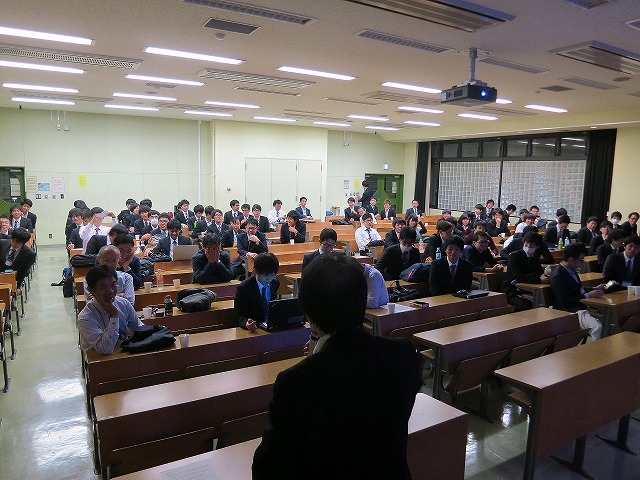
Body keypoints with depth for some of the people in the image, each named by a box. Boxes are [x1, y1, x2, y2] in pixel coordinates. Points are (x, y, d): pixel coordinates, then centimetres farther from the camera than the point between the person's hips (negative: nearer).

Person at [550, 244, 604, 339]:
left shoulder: (572, 270, 10)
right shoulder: (557, 277, -18)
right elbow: (565, 302, -20)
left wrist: (594, 289, 10)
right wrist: (588, 295, -17)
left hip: (581, 306, 10)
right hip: (569, 311, -10)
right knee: (597, 326, -28)